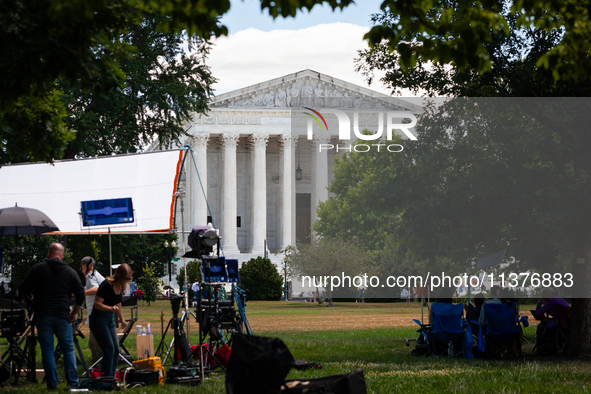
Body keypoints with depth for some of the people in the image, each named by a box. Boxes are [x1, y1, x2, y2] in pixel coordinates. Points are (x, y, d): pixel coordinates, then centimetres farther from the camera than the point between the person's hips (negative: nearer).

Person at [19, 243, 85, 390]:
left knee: (47, 351, 4)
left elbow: (23, 290, 2)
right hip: (63, 317, 1)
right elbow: (81, 296, 7)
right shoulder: (70, 272, 5)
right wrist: (74, 313, 19)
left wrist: (32, 301, 20)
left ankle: (52, 384, 2)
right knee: (68, 350, 8)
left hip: (43, 316, -1)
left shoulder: (37, 269, 1)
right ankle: (73, 383, 3)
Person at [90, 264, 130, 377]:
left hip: (110, 319, 9)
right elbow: (97, 304, -24)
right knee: (109, 349, -15)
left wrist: (122, 319, 28)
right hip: (99, 319, -9)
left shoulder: (121, 286, 5)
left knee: (116, 349, 3)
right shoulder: (107, 285, -20)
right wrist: (110, 308, -39)